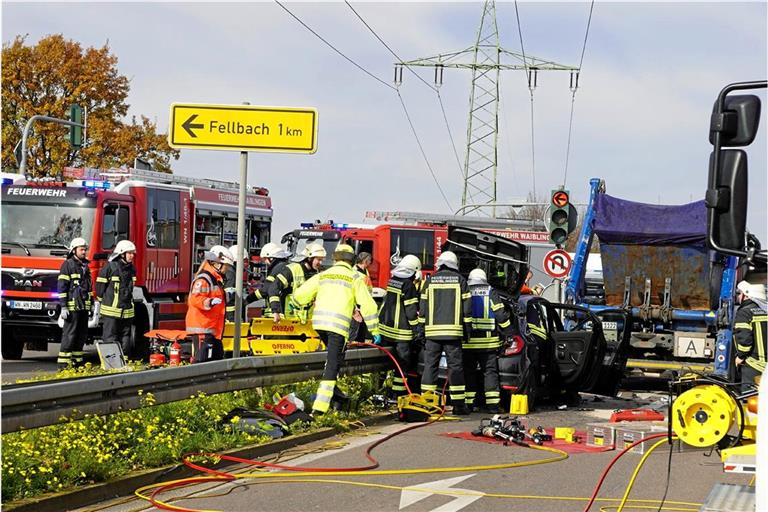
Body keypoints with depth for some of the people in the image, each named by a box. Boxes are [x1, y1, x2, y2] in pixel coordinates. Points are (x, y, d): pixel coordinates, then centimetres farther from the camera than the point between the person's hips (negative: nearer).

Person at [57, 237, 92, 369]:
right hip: (72, 307, -7)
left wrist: (92, 305, 19)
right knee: (69, 335, -8)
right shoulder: (68, 265, -5)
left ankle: (77, 362, 13)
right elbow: (62, 287, -10)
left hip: (84, 307, 7)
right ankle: (63, 363, -8)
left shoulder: (85, 266, 18)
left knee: (82, 334, 7)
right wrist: (63, 307, -15)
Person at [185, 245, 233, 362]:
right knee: (202, 360, -12)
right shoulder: (203, 279, -15)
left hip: (213, 329, 11)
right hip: (203, 329, -11)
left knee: (217, 358, 15)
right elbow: (195, 299, -28)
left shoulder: (216, 279, 20)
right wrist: (210, 302, -40)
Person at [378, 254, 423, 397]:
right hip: (401, 331, -8)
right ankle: (399, 392, -3)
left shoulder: (392, 281, 10)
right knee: (403, 362, -2)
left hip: (385, 326, 8)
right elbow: (411, 310, -16)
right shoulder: (408, 285, -15)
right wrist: (418, 329, -12)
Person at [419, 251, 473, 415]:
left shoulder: (429, 281, 8)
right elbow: (467, 307, 3)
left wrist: (421, 330, 12)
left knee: (430, 366, 5)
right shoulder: (460, 280, 4)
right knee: (455, 366, 1)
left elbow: (422, 307, 8)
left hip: (432, 330, 1)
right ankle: (458, 404, 0)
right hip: (453, 331, -1)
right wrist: (467, 330, 8)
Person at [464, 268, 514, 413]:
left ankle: (467, 403, 3)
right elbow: (501, 314, -2)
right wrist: (508, 332, 7)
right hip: (488, 341, -1)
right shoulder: (491, 293, 3)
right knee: (490, 371, 2)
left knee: (468, 373, 6)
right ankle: (492, 404, -6)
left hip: (468, 342, 1)